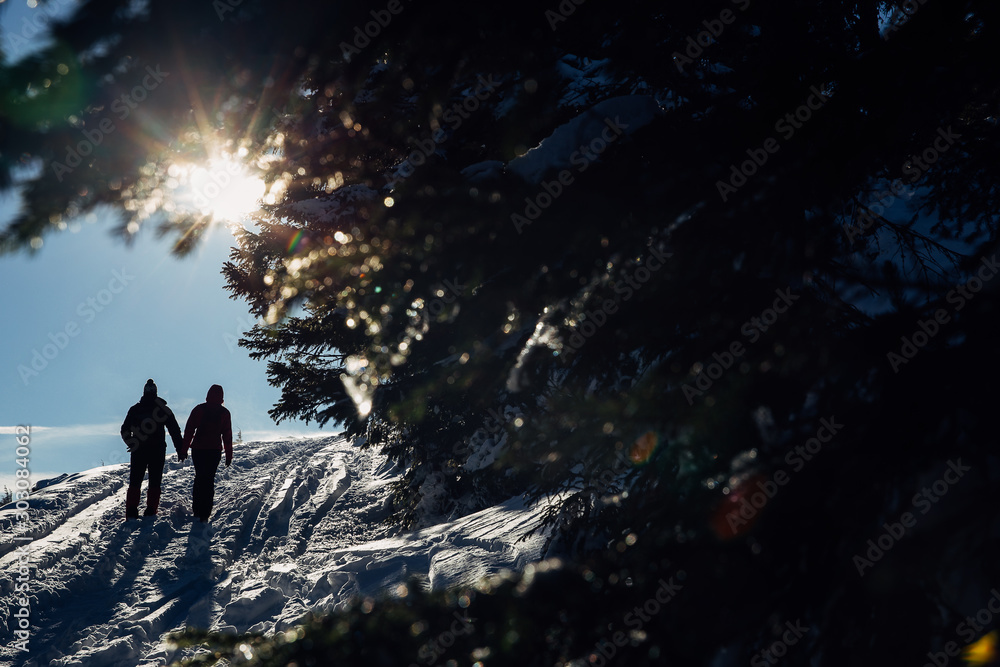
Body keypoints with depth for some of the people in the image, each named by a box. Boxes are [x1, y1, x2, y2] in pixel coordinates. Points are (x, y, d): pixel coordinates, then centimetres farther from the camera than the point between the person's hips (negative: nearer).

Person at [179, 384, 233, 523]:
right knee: (209, 480, 3)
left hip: (198, 449, 0)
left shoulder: (198, 410, -2)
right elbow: (227, 435, 1)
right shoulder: (224, 413, -1)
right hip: (215, 450, 0)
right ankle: (204, 514, -3)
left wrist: (183, 450, 1)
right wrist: (229, 455, 8)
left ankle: (197, 510, 15)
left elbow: (189, 430, -3)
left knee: (199, 478, 16)